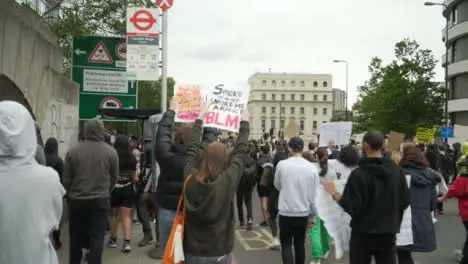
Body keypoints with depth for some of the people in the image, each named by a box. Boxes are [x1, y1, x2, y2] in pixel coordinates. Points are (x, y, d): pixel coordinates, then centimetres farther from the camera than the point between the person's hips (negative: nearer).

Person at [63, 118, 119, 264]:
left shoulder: (72, 150, -5)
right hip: (100, 200, -2)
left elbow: (66, 179, 1)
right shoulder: (111, 152, -6)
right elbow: (114, 177, 4)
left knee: (76, 237, 17)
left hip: (76, 200, 2)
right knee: (96, 238, 2)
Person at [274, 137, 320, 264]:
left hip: (286, 212, -2)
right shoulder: (312, 168, -6)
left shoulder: (282, 164, -11)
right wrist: (312, 216, 10)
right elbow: (314, 195, -1)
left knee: (286, 245, 8)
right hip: (303, 213, 3)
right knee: (300, 244, 18)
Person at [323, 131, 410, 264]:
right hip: (389, 233, 4)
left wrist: (334, 193, -5)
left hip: (363, 233, -3)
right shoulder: (397, 171, -3)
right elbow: (405, 201, 4)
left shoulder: (359, 173, -17)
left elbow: (351, 207, -18)